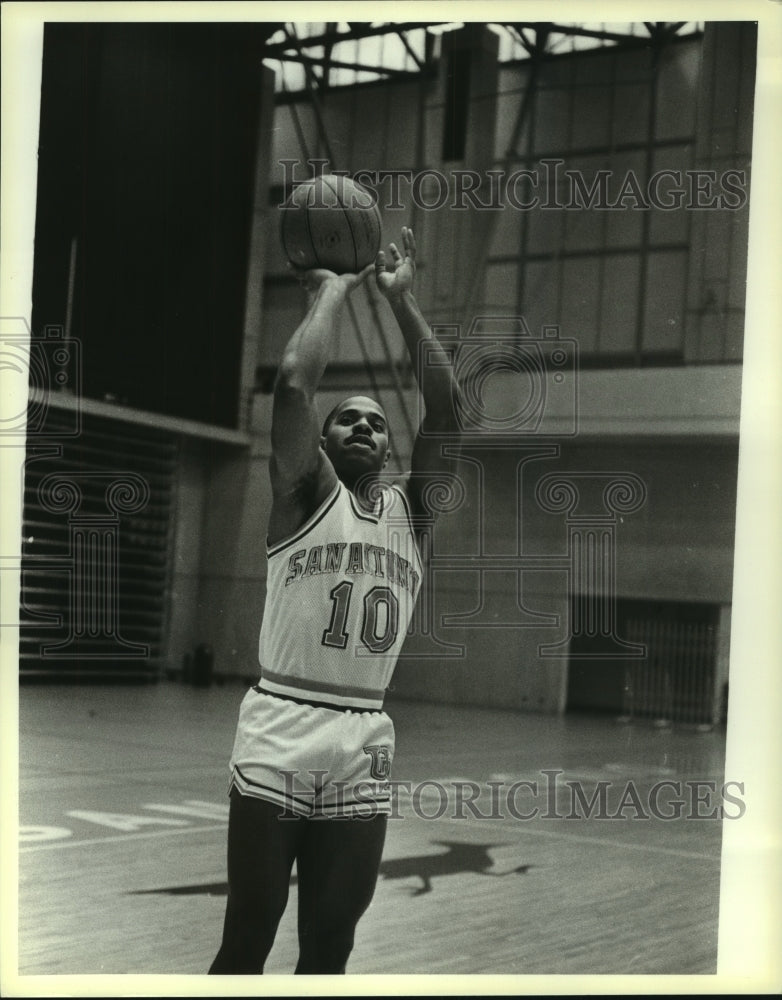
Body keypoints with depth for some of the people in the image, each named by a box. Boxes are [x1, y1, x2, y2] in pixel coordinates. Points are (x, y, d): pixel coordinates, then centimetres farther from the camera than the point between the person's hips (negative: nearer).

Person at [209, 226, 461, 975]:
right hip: (281, 733, -4)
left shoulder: (410, 509, 13)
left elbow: (446, 406, 4)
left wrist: (401, 300, 5)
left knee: (329, 949, 11)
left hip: (365, 748, 4)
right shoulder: (304, 491, 1)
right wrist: (334, 290, 0)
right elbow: (294, 380, -14)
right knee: (245, 943, 3)